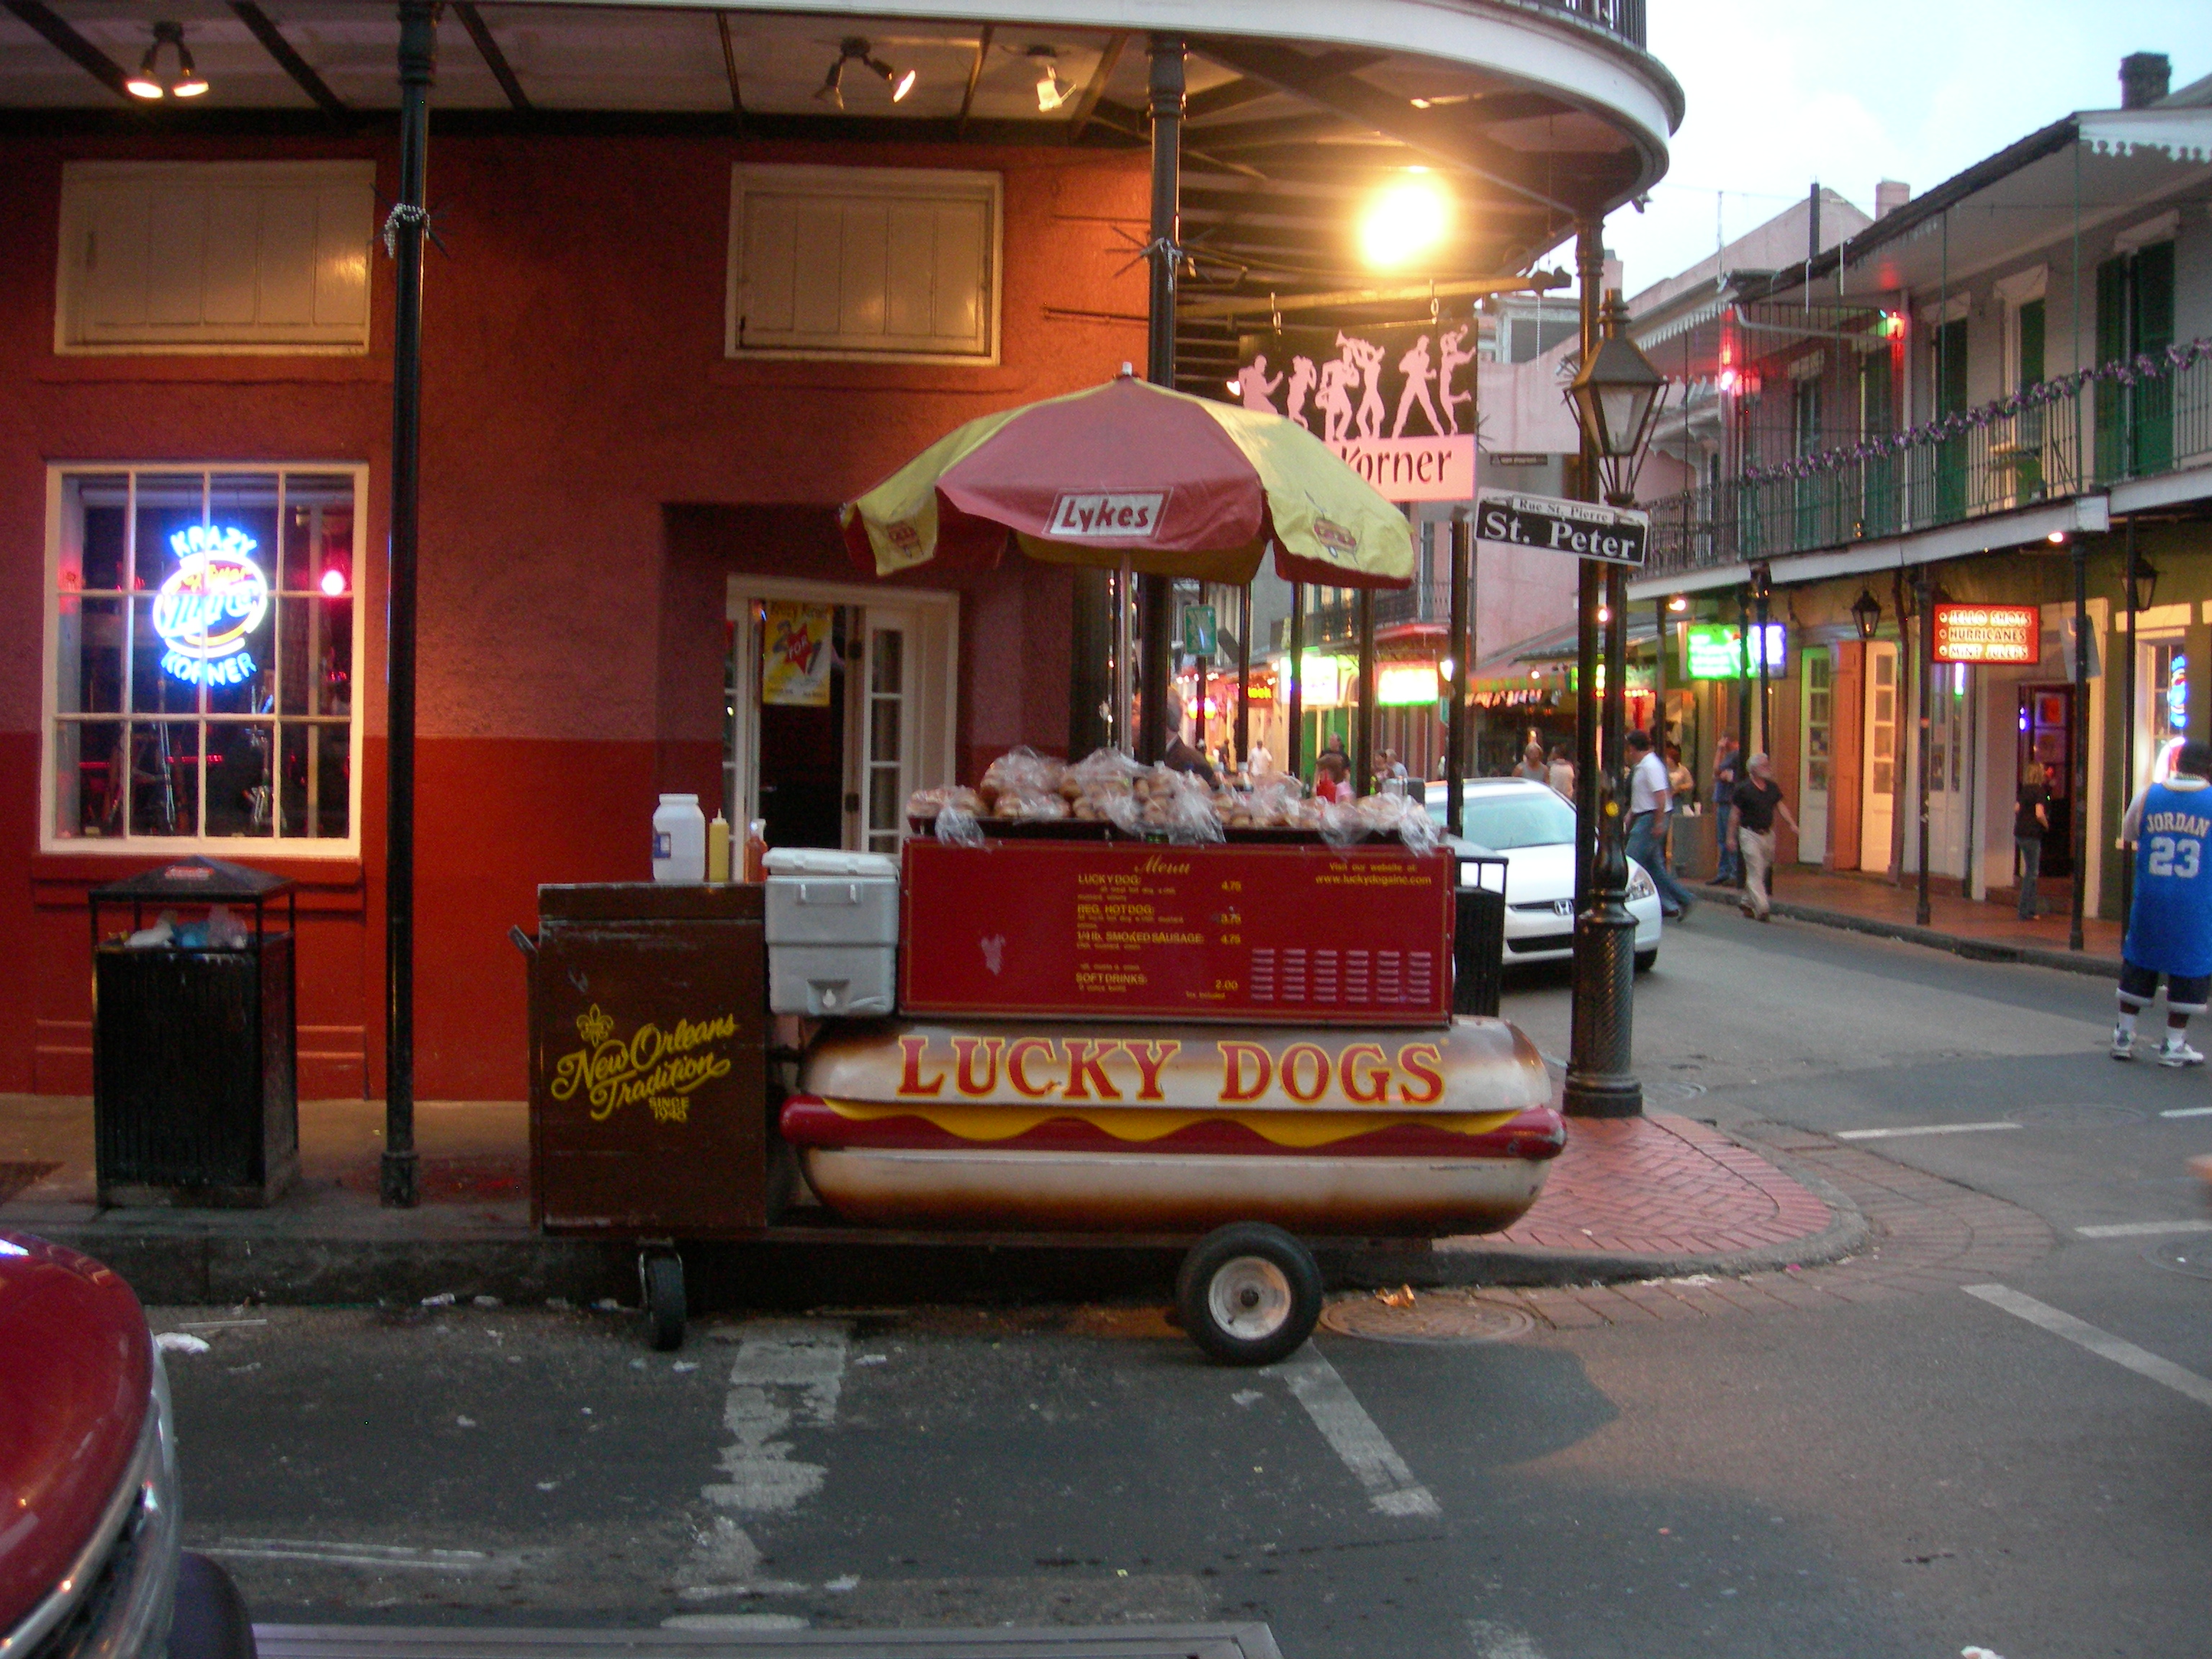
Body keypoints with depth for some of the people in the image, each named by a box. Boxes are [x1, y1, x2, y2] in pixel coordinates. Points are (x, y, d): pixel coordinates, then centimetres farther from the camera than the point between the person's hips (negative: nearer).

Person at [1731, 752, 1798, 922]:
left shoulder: (1773, 787, 9)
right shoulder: (1743, 789, -7)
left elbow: (1780, 806, 9)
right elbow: (1735, 813, -5)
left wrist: (1792, 824, -6)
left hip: (1768, 833, 6)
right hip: (1750, 833, -6)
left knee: (1762, 871, 12)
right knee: (1755, 871, -9)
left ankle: (1748, 903, 27)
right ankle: (1762, 908, -12)